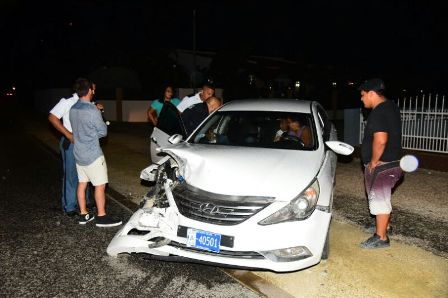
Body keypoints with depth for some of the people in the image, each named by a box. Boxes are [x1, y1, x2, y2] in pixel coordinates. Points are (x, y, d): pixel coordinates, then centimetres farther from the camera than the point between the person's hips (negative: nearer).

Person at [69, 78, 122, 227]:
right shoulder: (92, 111, -21)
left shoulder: (73, 109, 4)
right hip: (93, 155, -8)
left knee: (82, 183, 14)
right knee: (100, 185, 0)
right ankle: (102, 217, 7)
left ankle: (83, 214, 23)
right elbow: (103, 131, -12)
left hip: (78, 153, 8)